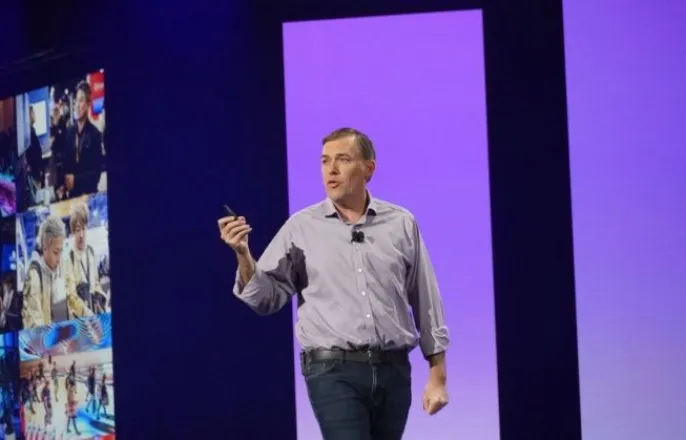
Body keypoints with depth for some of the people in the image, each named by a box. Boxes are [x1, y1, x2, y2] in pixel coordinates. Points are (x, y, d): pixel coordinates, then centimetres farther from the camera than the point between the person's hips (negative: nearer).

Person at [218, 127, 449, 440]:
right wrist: (243, 255, -18)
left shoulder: (401, 224, 6)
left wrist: (437, 376, 6)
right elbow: (266, 298, 0)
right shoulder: (301, 227, 1)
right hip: (333, 371, -3)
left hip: (393, 371, 3)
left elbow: (426, 303, 9)